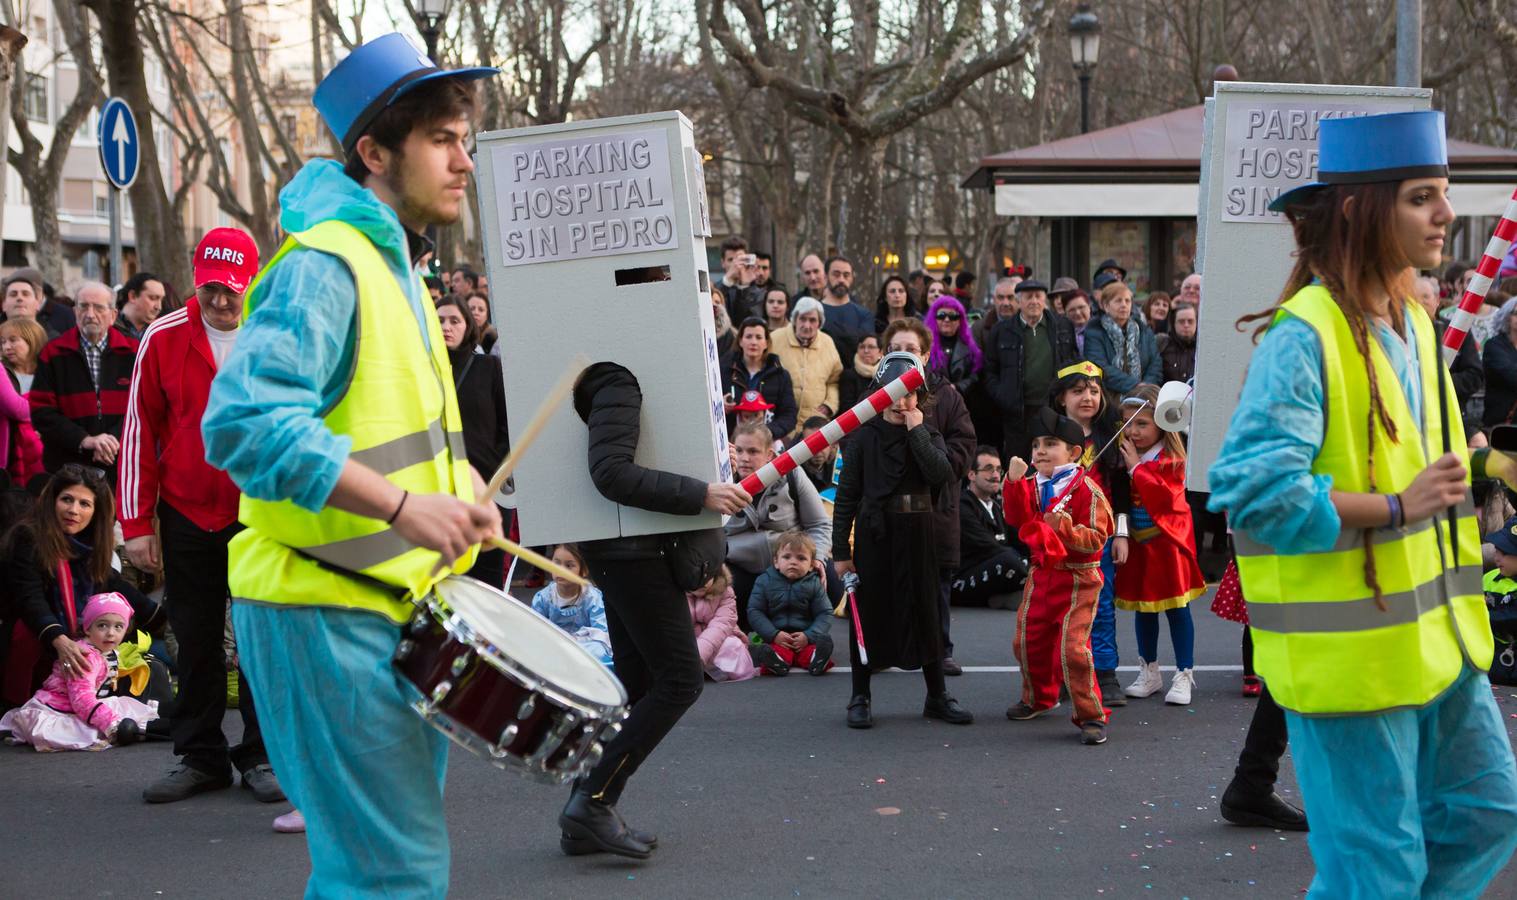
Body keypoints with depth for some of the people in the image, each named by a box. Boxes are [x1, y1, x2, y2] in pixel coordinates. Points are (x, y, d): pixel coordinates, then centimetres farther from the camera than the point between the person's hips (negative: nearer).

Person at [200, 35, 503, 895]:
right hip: (325, 608, -10)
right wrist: (402, 506, -31)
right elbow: (245, 422, -28)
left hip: (388, 602, 10)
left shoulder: (394, 266, 18)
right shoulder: (322, 267, -15)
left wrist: (456, 489, 13)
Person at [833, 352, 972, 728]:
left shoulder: (928, 435, 5)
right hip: (874, 534, -2)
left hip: (917, 534, 2)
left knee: (926, 612, 7)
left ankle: (937, 697, 18)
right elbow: (846, 496, -1)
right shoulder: (863, 437, -1)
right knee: (867, 614, 3)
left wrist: (917, 432, -14)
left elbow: (943, 476, -14)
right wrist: (840, 549, -5)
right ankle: (859, 698, 13)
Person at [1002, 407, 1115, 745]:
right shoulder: (1032, 487, 7)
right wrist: (1014, 482, -19)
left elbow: (1097, 538, -18)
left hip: (1078, 580, -7)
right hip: (1041, 575, 7)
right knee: (1027, 641, 16)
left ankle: (1091, 716, -4)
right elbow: (1015, 519, -9)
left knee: (1072, 646, -16)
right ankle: (1039, 697, 42)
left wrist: (1066, 528, -34)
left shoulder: (1086, 490, -13)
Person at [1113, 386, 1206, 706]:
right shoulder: (1125, 455, 5)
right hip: (1137, 543, 6)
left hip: (1167, 541, -6)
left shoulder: (1171, 458, -12)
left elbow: (1164, 496, -25)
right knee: (1142, 607, 12)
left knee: (1176, 607, -1)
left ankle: (1184, 675, 6)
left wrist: (1136, 467, -20)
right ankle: (1149, 672, 24)